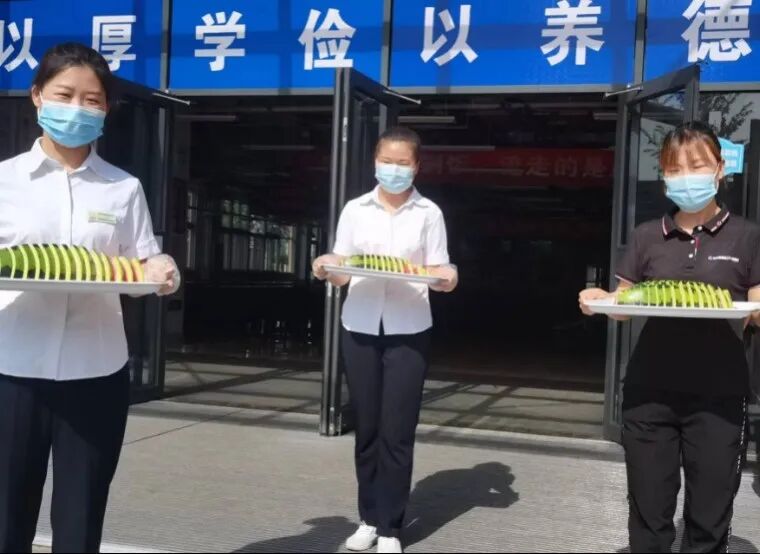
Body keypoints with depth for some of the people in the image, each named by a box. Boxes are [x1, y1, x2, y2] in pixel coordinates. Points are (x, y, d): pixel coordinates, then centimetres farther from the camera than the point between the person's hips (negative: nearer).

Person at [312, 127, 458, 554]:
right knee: (367, 428, 8)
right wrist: (327, 269, -14)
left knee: (397, 432, 0)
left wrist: (448, 278, -21)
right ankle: (369, 518, 21)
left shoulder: (429, 213, 3)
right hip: (360, 329, 2)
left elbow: (439, 272, 1)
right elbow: (340, 272, 8)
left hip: (408, 331, -2)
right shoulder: (355, 210, 7)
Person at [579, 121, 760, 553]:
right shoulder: (647, 237, 7)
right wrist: (599, 300, -11)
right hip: (649, 391, 2)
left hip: (718, 395, -1)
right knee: (649, 513, 8)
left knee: (710, 518, 6)